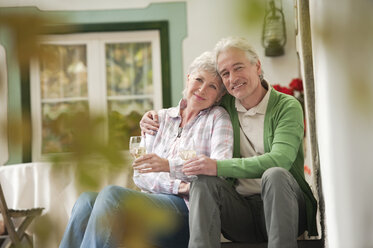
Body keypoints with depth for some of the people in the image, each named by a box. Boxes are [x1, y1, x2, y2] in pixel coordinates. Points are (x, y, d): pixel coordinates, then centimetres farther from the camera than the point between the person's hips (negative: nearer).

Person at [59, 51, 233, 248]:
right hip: (152, 200, 5)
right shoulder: (160, 118, 20)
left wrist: (169, 165, -24)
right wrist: (176, 186, -12)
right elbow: (140, 174, 10)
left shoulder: (218, 118, 8)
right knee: (86, 201, -23)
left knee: (111, 194, -29)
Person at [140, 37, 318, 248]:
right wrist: (155, 118, 9)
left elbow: (280, 160, -20)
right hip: (241, 211, 4)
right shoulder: (225, 106, 10)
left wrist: (218, 166, -27)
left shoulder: (287, 106, -4)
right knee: (204, 181, -23)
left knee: (274, 175, -33)